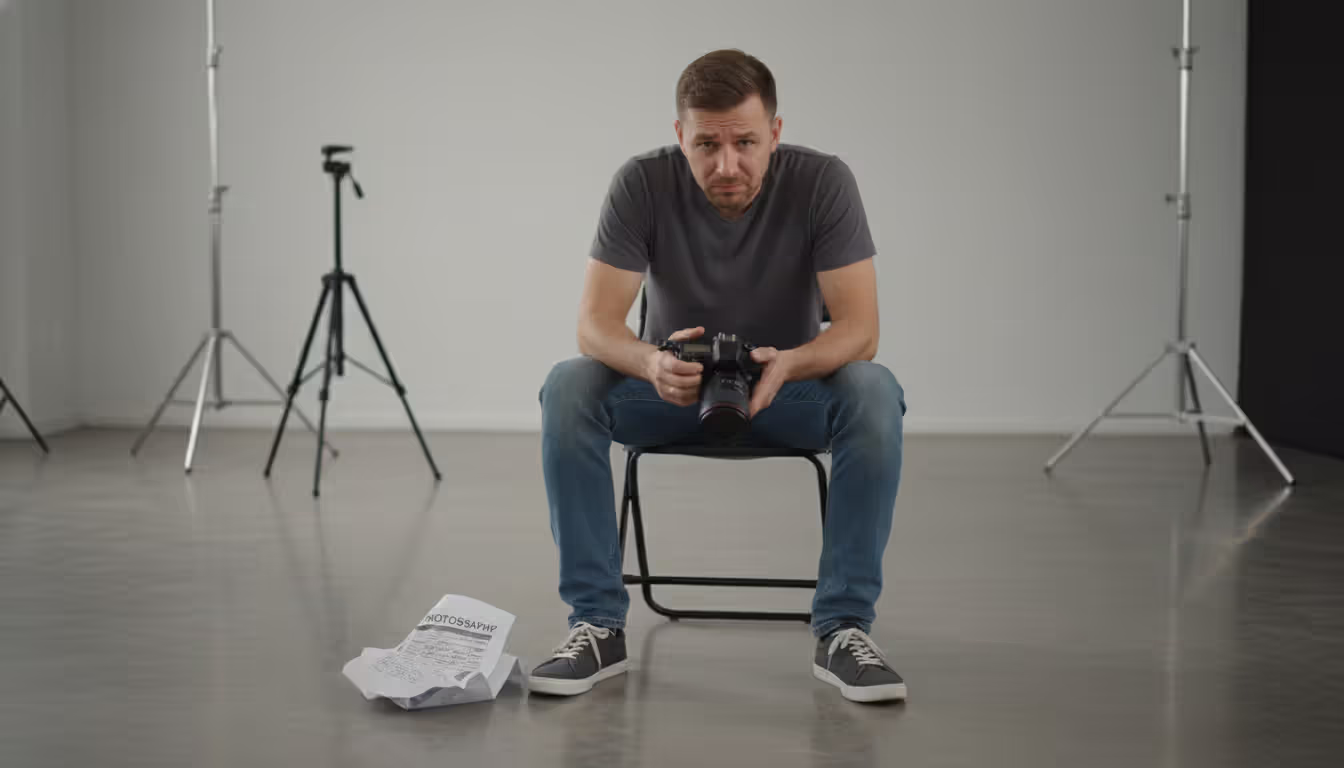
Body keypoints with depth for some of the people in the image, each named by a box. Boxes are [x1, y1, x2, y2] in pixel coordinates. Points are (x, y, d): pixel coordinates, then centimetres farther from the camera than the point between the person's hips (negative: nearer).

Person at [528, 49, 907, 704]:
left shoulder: (823, 182, -21)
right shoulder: (643, 183, -20)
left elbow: (859, 329, -25)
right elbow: (594, 324, -24)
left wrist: (789, 364, -47)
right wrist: (650, 363, -48)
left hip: (788, 380, 0)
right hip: (671, 381, 1)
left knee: (875, 393, -32)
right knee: (568, 388, -29)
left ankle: (844, 627, -23)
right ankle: (597, 623, -20)